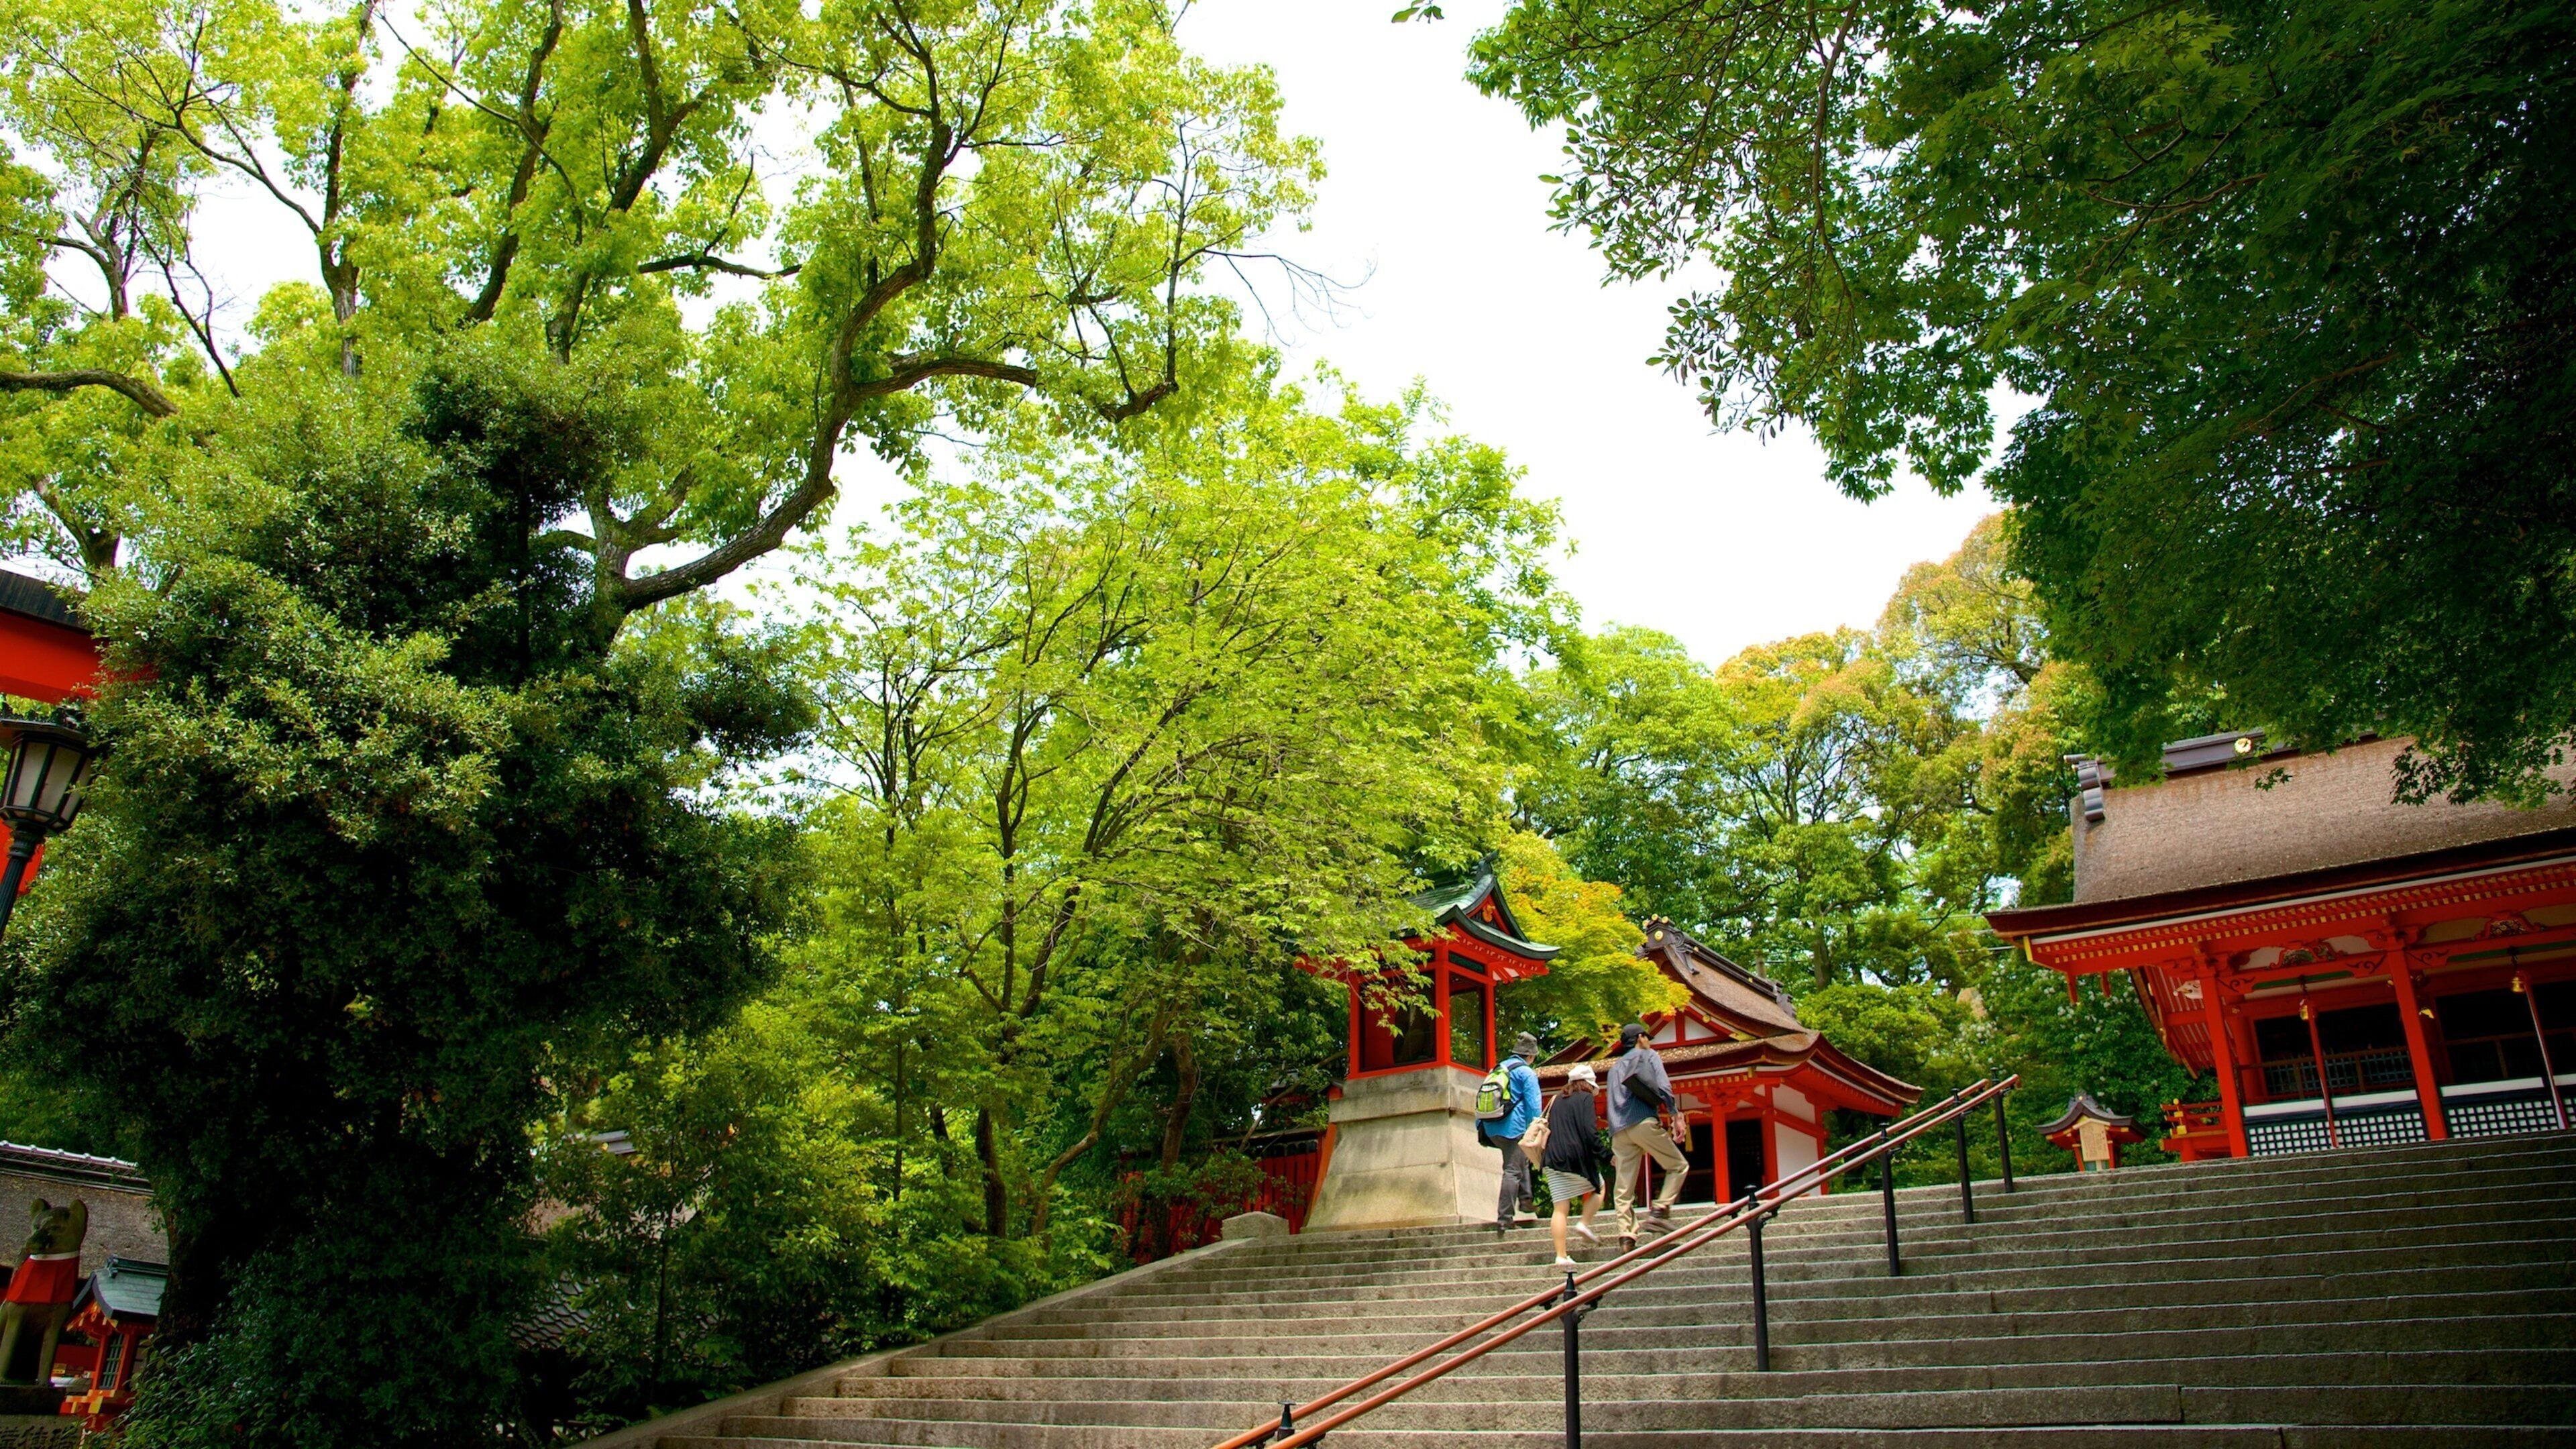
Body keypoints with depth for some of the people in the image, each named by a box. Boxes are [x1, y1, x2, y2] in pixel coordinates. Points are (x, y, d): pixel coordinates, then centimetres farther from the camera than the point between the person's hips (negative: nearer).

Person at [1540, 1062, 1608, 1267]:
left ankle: (1561, 1256, -4)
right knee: (1597, 1187, 22)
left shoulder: (1557, 1100, 20)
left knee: (1561, 1208, 3)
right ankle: (1585, 1224, 4)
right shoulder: (1585, 1098, 1)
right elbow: (1590, 1131, -11)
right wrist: (1604, 1158, -8)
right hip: (1577, 1157, -5)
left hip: (1553, 1159, 5)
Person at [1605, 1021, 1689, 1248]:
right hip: (1644, 1122, -5)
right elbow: (1663, 1088, -5)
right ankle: (1661, 1210, -9)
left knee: (1623, 1188, 2)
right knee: (1678, 1166, 8)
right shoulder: (1648, 1055, 13)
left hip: (1619, 1131, 5)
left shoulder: (1614, 1068, 29)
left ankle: (1626, 1235, -9)